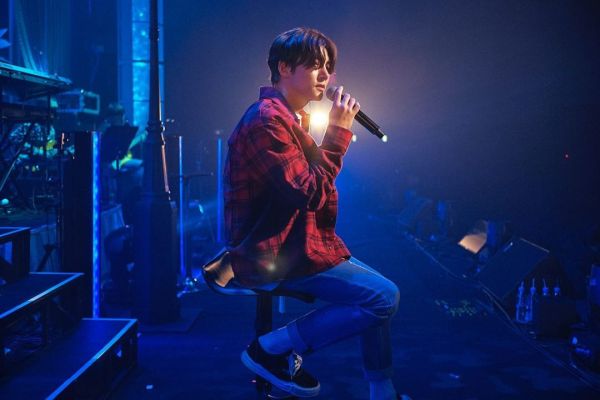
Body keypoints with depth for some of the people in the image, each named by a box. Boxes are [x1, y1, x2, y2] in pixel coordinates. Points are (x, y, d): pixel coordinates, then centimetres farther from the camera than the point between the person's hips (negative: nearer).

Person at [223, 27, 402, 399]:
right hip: (273, 256, -11)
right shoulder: (267, 119, -17)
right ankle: (271, 349, -7)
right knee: (383, 297, -15)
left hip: (292, 244, 11)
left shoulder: (291, 118, 18)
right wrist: (339, 132, -16)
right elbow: (311, 193, -22)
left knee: (379, 291, 13)